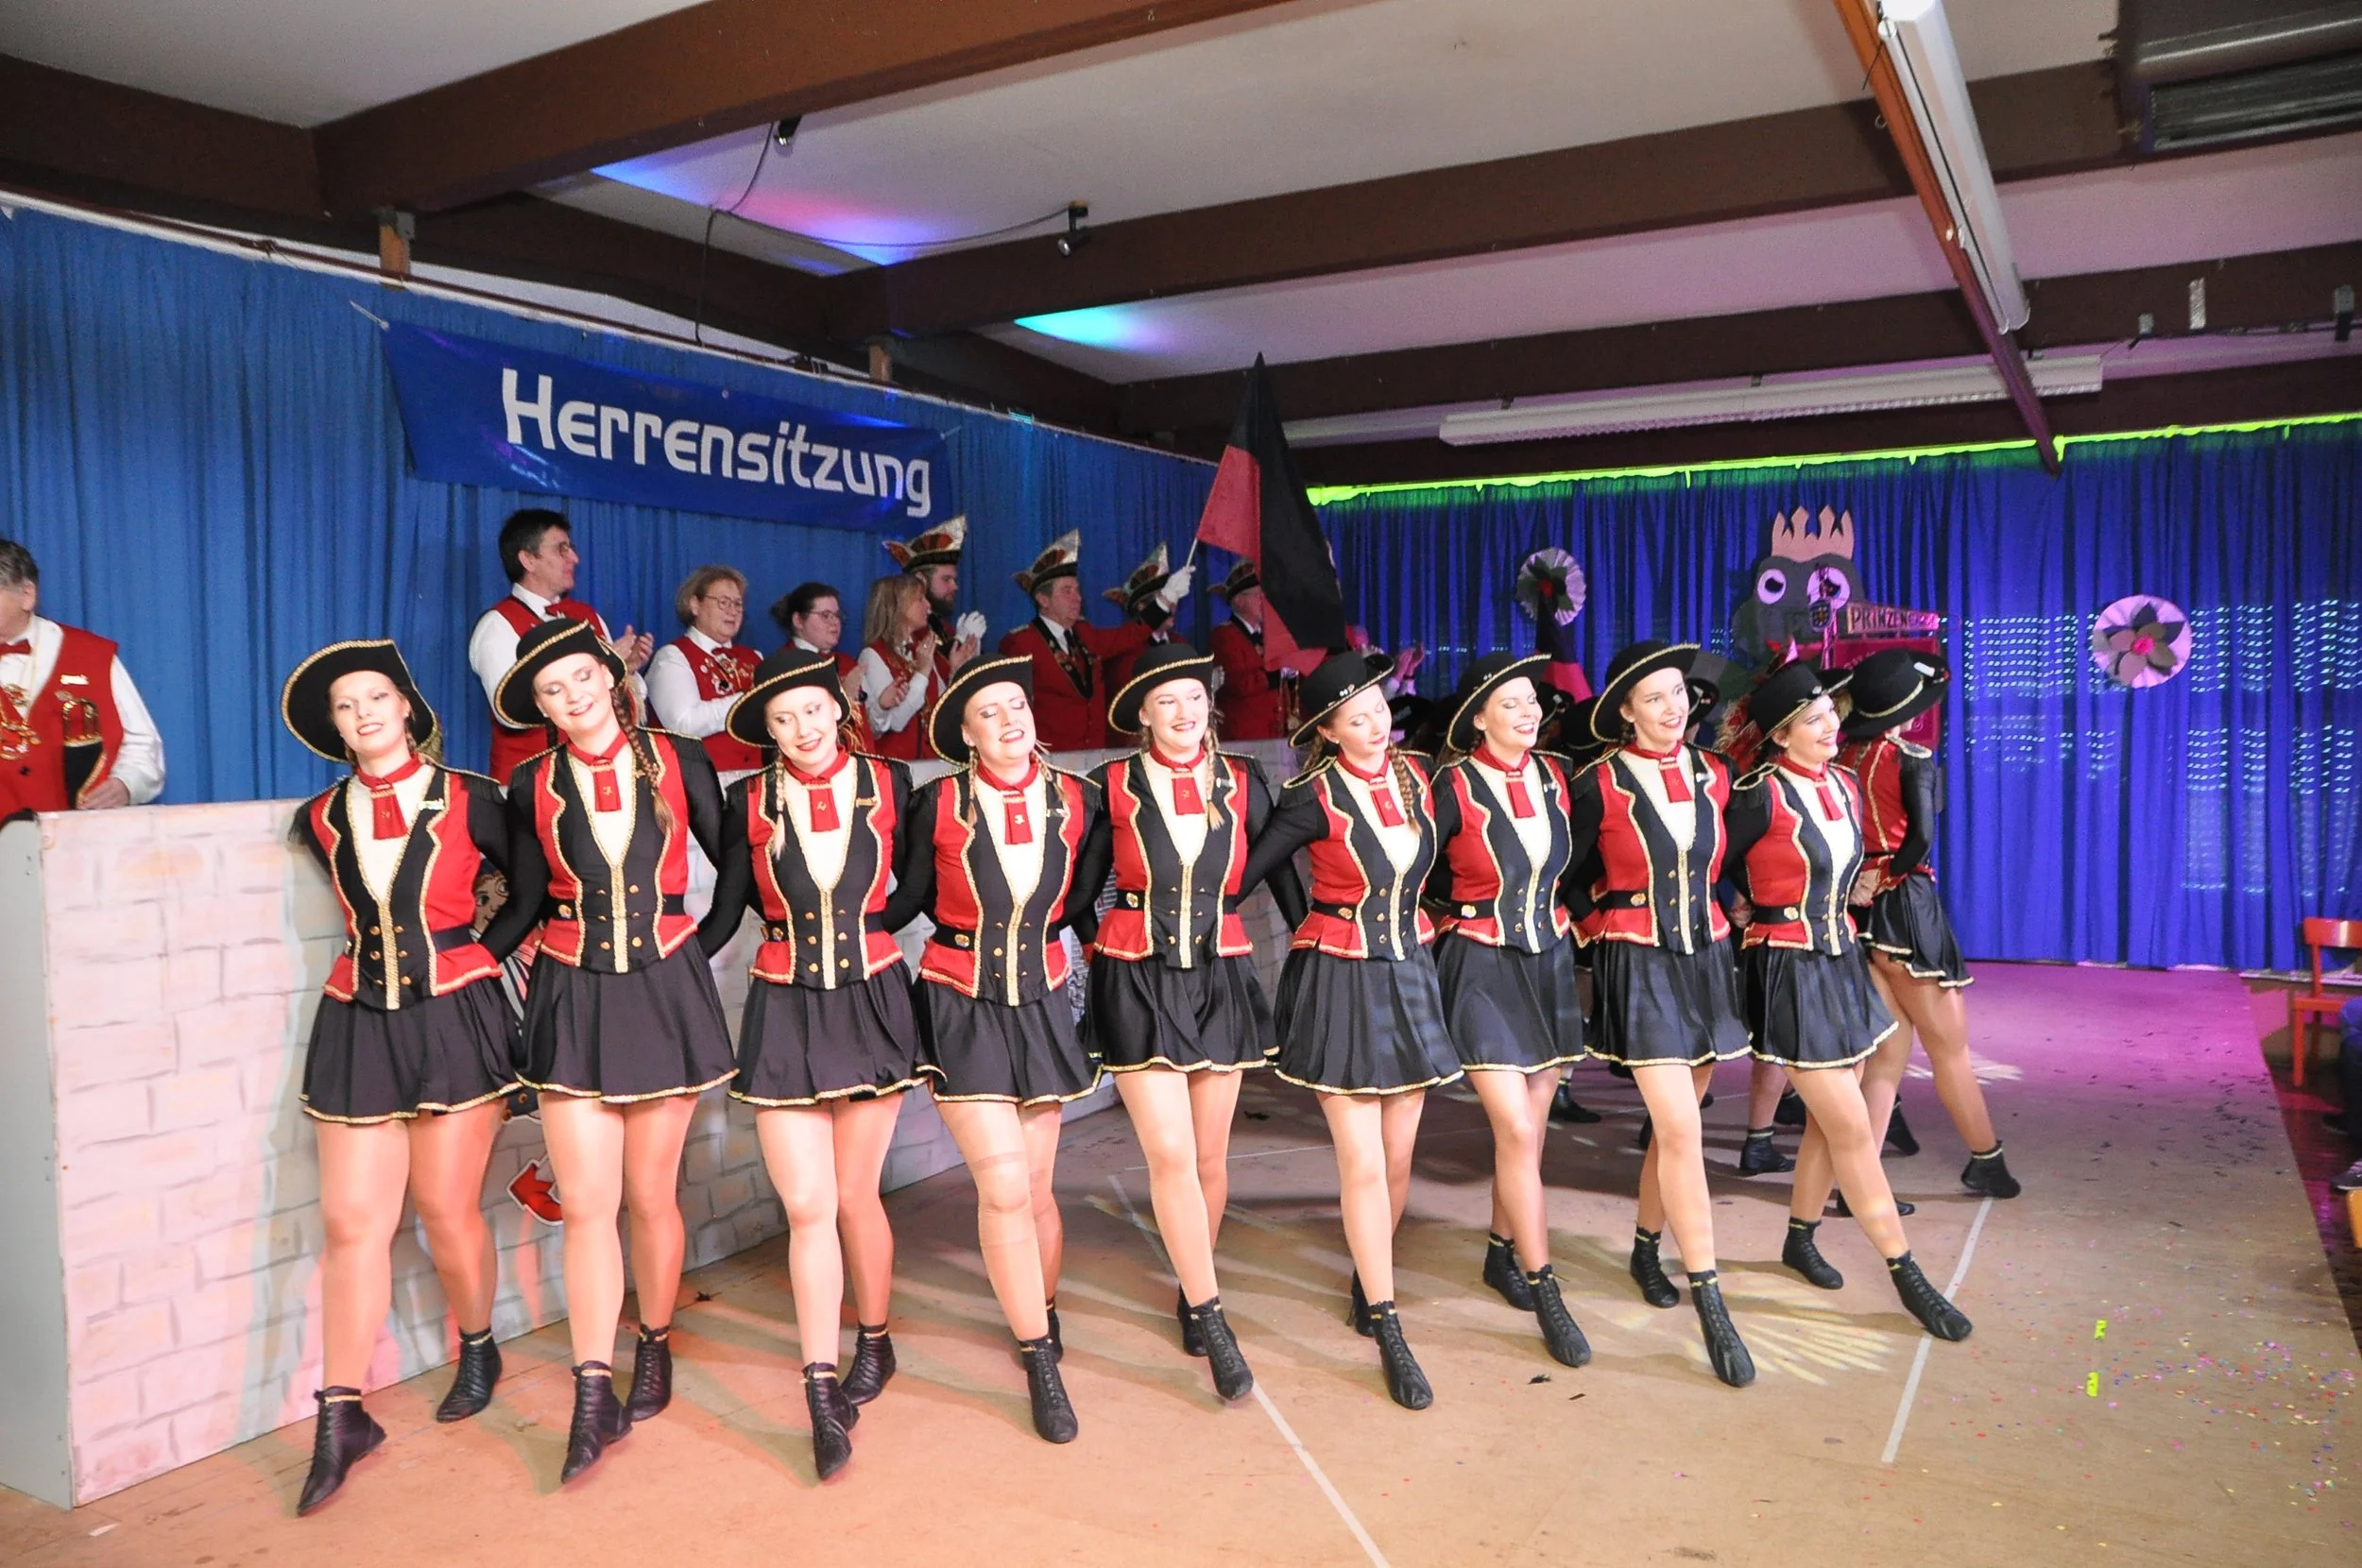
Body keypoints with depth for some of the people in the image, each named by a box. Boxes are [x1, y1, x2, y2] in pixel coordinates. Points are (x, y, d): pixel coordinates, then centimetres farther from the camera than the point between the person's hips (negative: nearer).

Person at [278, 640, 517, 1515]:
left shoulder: (466, 800, -4)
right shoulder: (322, 819, 6)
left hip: (455, 1019, -3)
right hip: (359, 1024, 3)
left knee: (447, 1212, 5)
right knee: (353, 1223, 0)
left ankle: (479, 1352, 31)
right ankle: (340, 1418, 10)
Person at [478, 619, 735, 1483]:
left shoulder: (677, 762, -2)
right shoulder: (533, 786, 2)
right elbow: (524, 905, 8)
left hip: (666, 991, -1)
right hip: (572, 999, 1)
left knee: (651, 1196, 8)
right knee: (587, 1205, -1)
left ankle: (655, 1348, 31)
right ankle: (593, 1396, 9)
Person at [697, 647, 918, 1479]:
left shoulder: (889, 784, -2)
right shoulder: (750, 802, -1)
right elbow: (724, 914, 5)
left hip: (872, 1004, 0)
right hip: (783, 1012, 0)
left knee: (853, 1195, 9)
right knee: (807, 1206, -4)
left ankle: (874, 1343, 34)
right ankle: (823, 1398, 5)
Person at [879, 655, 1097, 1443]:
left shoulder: (1074, 800, -3)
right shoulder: (939, 803, -8)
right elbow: (907, 899, 3)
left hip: (1040, 1007, 2)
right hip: (960, 1010, -2)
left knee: (1035, 1190, 8)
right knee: (1003, 1186, -9)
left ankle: (1043, 1313, 38)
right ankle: (1041, 1365, 7)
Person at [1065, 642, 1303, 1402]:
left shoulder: (1243, 783, 2)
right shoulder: (1113, 786, -3)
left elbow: (1282, 874, 9)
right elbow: (1081, 891, 6)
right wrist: (1104, 950, 6)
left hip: (1220, 980, 2)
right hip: (1137, 983, -2)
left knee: (1210, 1155, 10)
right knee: (1170, 1154, -8)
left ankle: (1193, 1291, 31)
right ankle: (1211, 1319, 3)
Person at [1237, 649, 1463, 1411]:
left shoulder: (1416, 775, 2)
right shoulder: (1315, 796, -12)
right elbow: (1246, 870, -6)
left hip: (1410, 976, 5)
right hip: (1339, 983, -5)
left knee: (1397, 1157, 11)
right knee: (1362, 1163, -3)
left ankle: (1367, 1284, 34)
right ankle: (1390, 1337, 7)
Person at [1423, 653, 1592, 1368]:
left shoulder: (1553, 777, 3)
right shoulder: (1454, 787, -12)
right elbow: (1416, 874, -5)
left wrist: (1556, 916, 15)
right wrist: (1457, 920, 1)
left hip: (1550, 962, 5)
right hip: (1482, 968, -5)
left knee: (1530, 1125, 11)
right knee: (1517, 1130, -9)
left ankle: (1503, 1251, 31)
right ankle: (1545, 1295, 2)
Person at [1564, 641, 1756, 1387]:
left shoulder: (1713, 774, 5)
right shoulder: (1599, 784, -8)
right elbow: (1569, 875, 3)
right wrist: (1603, 930, 4)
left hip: (1706, 959, 5)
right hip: (1639, 965, -5)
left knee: (1676, 1121, 12)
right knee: (1681, 1130, -11)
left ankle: (1646, 1248, 34)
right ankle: (1711, 1308, -6)